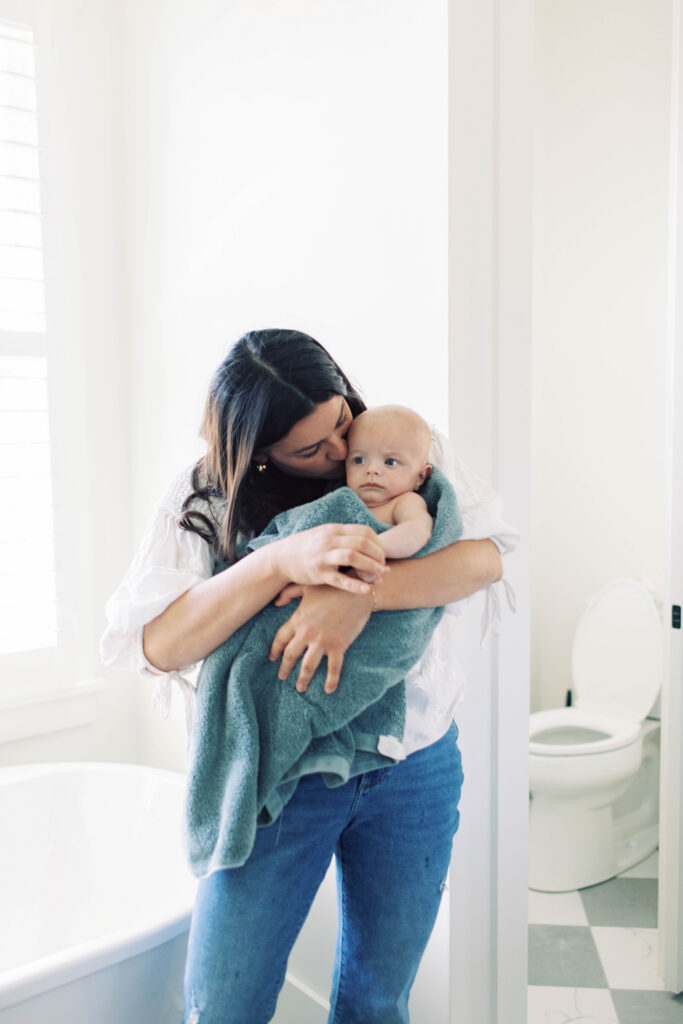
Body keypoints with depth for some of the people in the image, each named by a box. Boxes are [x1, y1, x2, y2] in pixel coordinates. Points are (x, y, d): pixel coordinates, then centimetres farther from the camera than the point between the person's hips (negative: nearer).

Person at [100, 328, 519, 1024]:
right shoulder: (203, 502, -8)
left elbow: (488, 553, -14)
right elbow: (155, 645, -18)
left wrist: (360, 593, -31)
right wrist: (282, 561, -32)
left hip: (413, 771, 2)